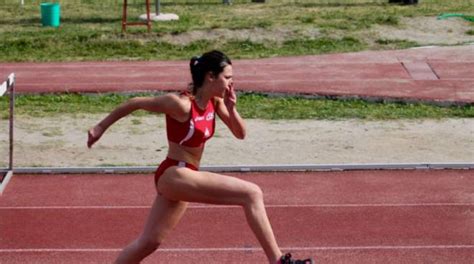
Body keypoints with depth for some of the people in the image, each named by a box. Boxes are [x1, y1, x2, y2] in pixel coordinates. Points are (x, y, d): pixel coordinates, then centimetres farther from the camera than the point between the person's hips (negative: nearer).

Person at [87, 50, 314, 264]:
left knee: (149, 242, 15)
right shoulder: (181, 104, -19)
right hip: (173, 175, -9)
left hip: (181, 179, 9)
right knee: (252, 194, -18)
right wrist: (101, 127, -1)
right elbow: (135, 103, -10)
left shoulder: (215, 102, 3)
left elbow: (240, 134, 7)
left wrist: (231, 108, -11)